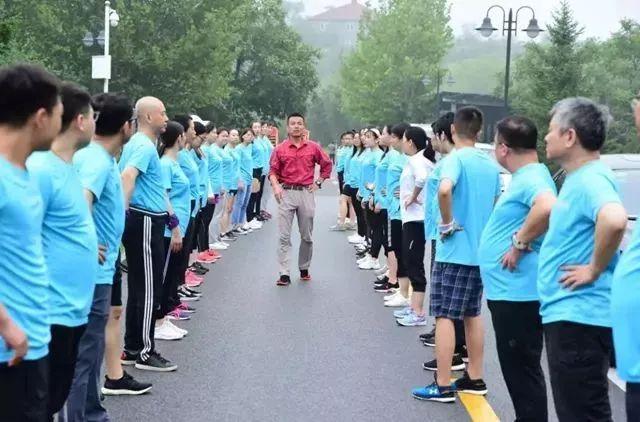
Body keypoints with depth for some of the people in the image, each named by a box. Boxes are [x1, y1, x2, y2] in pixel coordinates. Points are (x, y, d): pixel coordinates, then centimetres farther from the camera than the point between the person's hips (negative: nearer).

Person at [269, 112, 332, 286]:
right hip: (286, 193, -1)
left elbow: (326, 165, 16)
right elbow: (273, 171, 0)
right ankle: (284, 274, -4)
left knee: (307, 236, 10)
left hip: (306, 193, 1)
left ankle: (304, 268, 25)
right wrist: (276, 186, -17)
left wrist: (318, 183, 8)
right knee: (284, 236, -5)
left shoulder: (313, 147, 4)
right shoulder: (280, 149, 2)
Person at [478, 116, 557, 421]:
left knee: (522, 369, -3)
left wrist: (520, 243, -27)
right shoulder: (525, 177, 13)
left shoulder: (531, 178, -19)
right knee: (516, 367, 18)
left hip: (517, 291, -11)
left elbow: (548, 207, -39)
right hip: (508, 288, 11)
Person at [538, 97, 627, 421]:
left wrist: (595, 269, -26)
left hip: (578, 316, -11)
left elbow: (614, 220, -38)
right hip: (566, 313, 11)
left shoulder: (590, 179, -18)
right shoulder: (579, 178, 14)